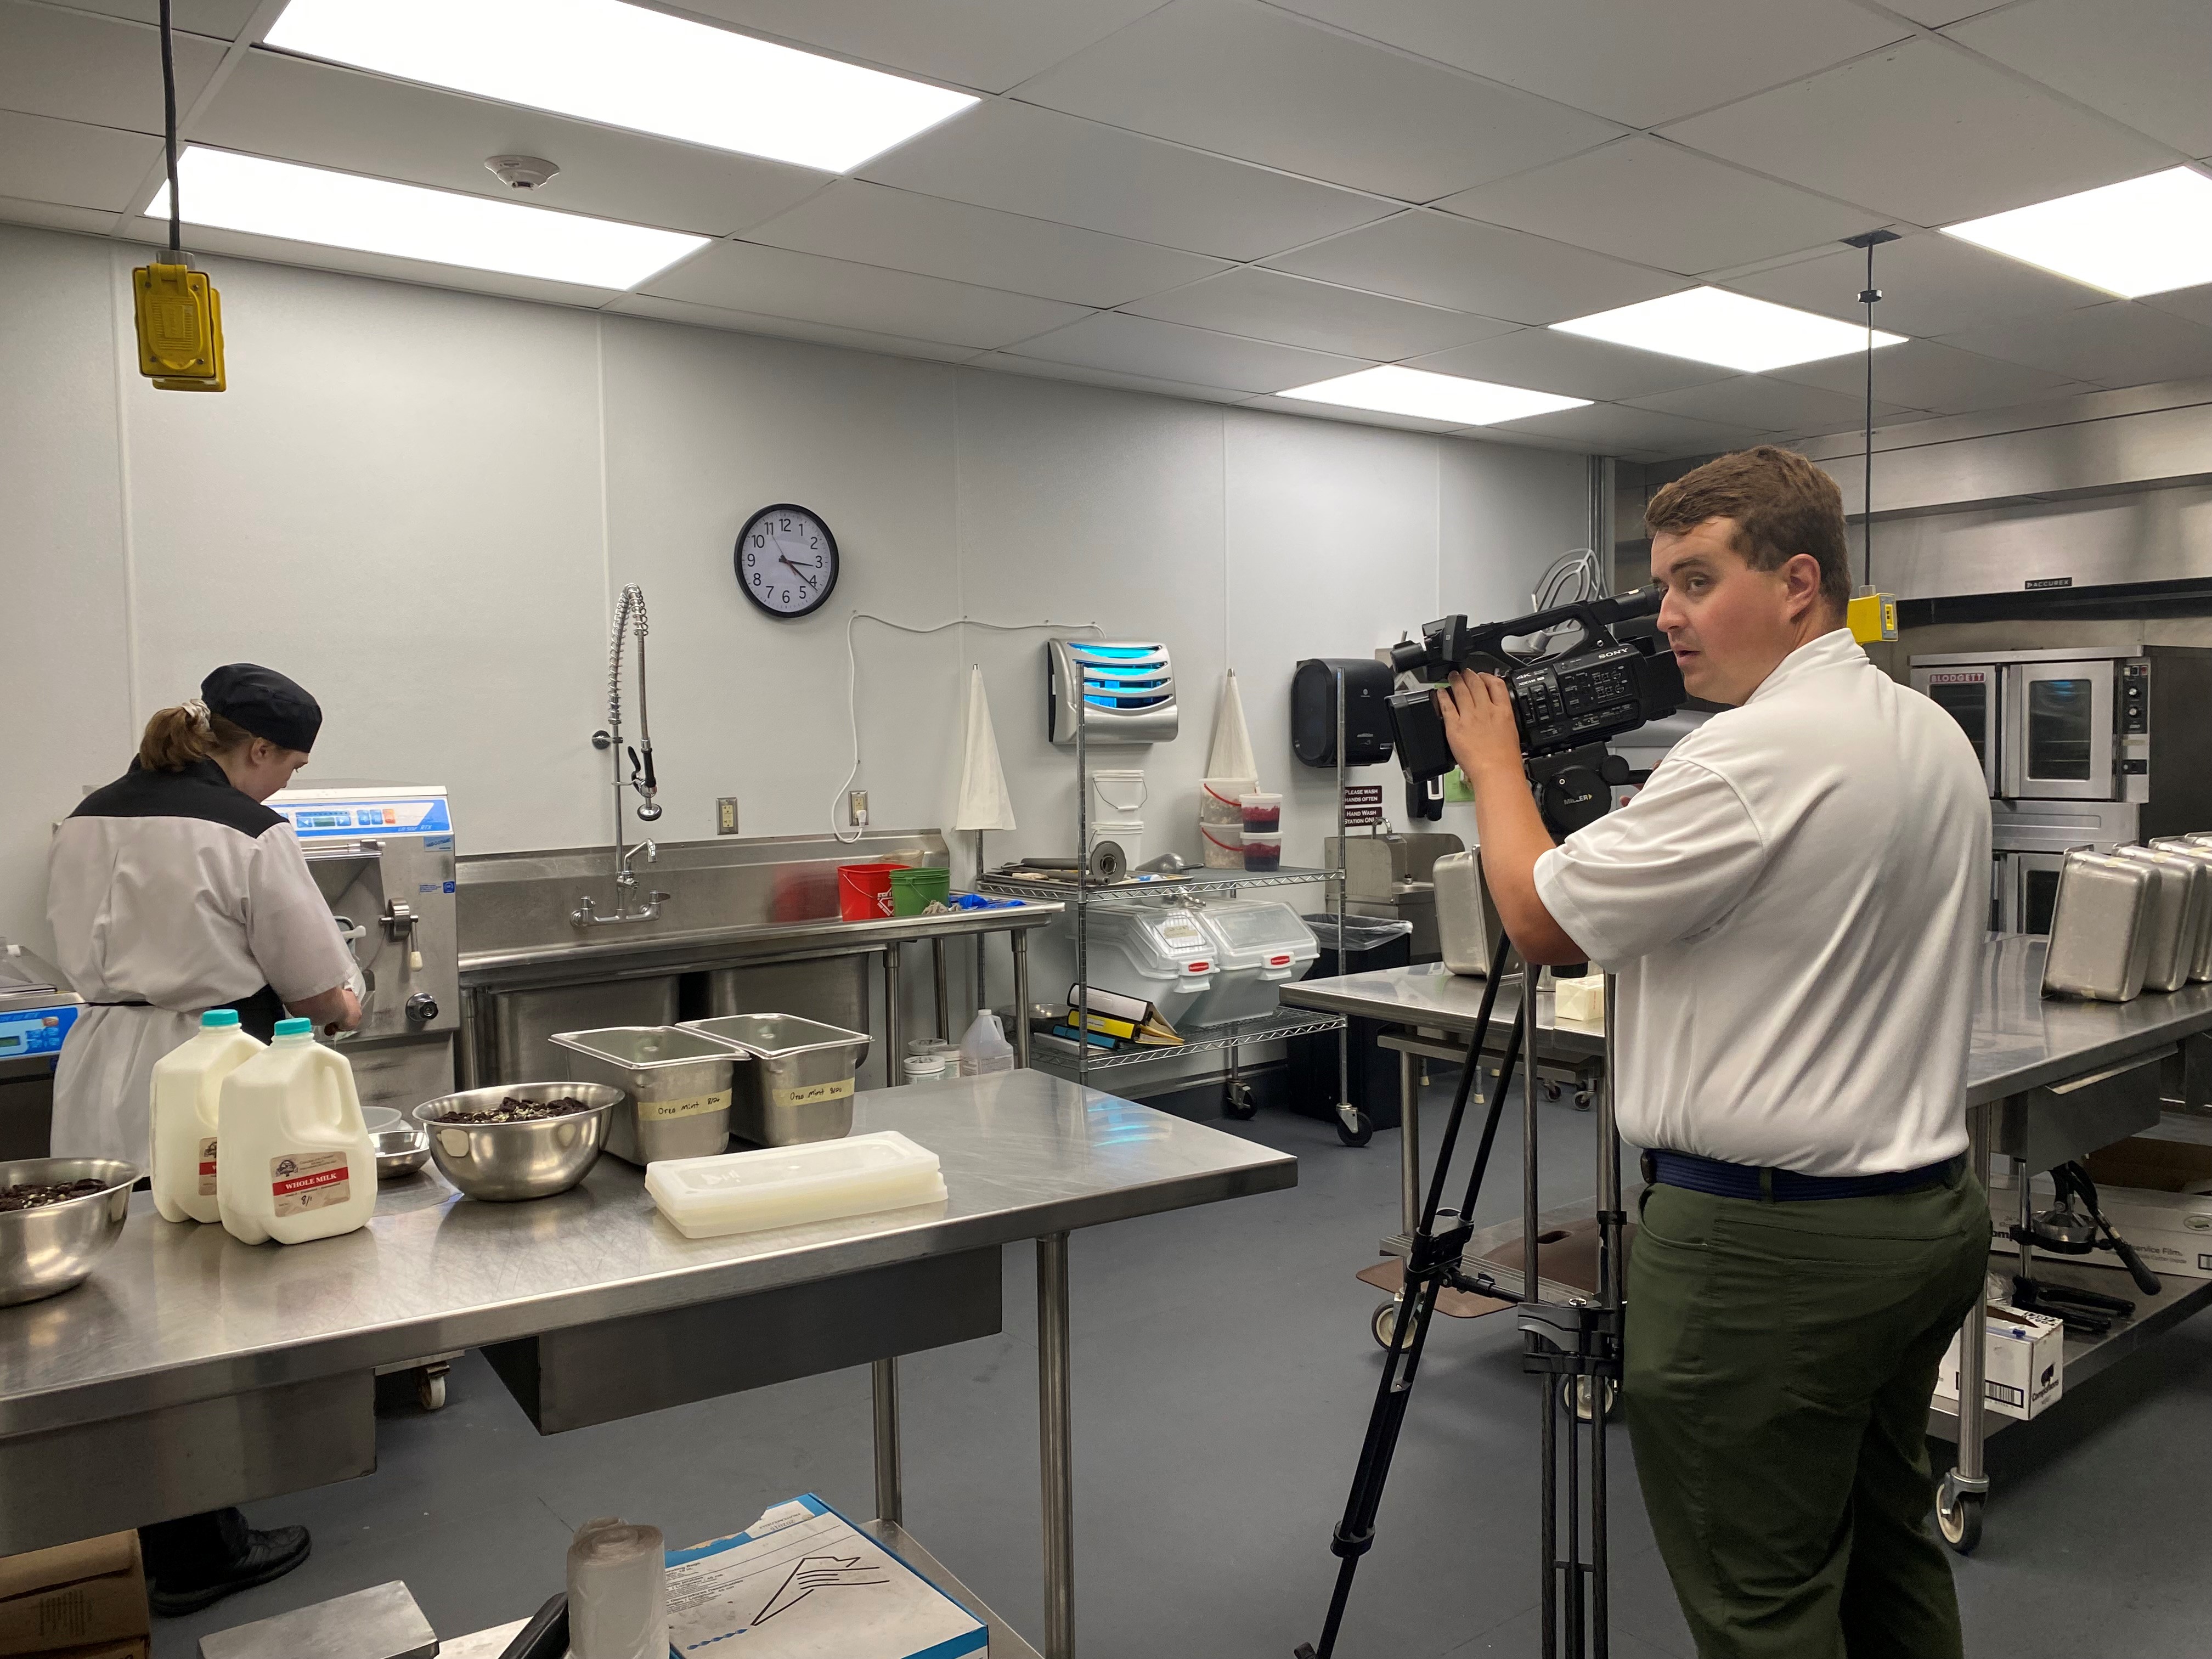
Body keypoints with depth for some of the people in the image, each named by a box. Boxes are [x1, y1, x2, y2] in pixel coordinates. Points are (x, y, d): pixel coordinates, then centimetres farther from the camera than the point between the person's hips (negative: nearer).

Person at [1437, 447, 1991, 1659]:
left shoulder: (1752, 756, -22)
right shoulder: (1937, 739, 9)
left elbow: (1541, 919, -15)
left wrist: (1493, 762, 1)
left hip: (1770, 1241, -10)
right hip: (1931, 1209, 10)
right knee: (1888, 1551, 24)